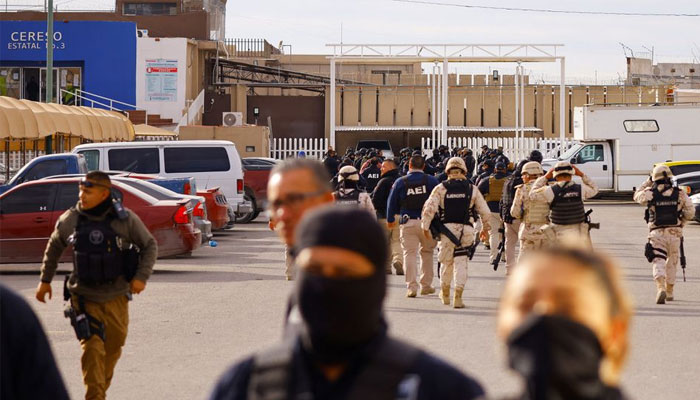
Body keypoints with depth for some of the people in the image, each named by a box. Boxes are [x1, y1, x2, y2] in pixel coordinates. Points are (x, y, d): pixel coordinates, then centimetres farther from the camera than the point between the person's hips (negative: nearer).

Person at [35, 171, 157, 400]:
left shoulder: (125, 219, -9)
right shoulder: (70, 220, -6)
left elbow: (149, 246, 3)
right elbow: (54, 247, 13)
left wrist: (142, 276, -9)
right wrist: (45, 280, 17)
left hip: (116, 297, 1)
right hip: (84, 297, -1)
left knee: (113, 349, 13)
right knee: (92, 349, -13)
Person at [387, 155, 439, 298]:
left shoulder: (400, 182, 3)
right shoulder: (431, 181, 3)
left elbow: (392, 202, 9)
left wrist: (390, 219, 23)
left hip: (408, 223, -1)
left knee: (409, 254, 0)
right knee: (427, 252, 15)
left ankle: (411, 287, -7)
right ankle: (426, 285, 18)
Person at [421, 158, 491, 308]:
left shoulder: (440, 188, 1)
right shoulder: (472, 189, 4)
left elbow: (429, 208, -8)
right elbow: (485, 211, 7)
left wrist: (425, 227, 0)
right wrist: (486, 227, 21)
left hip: (446, 228, 1)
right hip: (465, 229, -1)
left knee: (447, 262, 16)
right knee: (461, 263, 1)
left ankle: (445, 294, 32)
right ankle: (458, 297, -8)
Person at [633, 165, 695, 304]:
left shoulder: (650, 193, -3)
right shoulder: (679, 194, 0)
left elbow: (637, 196, 18)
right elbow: (690, 212, 0)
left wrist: (648, 182, 23)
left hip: (657, 233, -2)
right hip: (675, 233, 2)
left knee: (658, 262, -6)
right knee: (672, 262, 19)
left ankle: (661, 288, -29)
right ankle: (669, 291, 27)